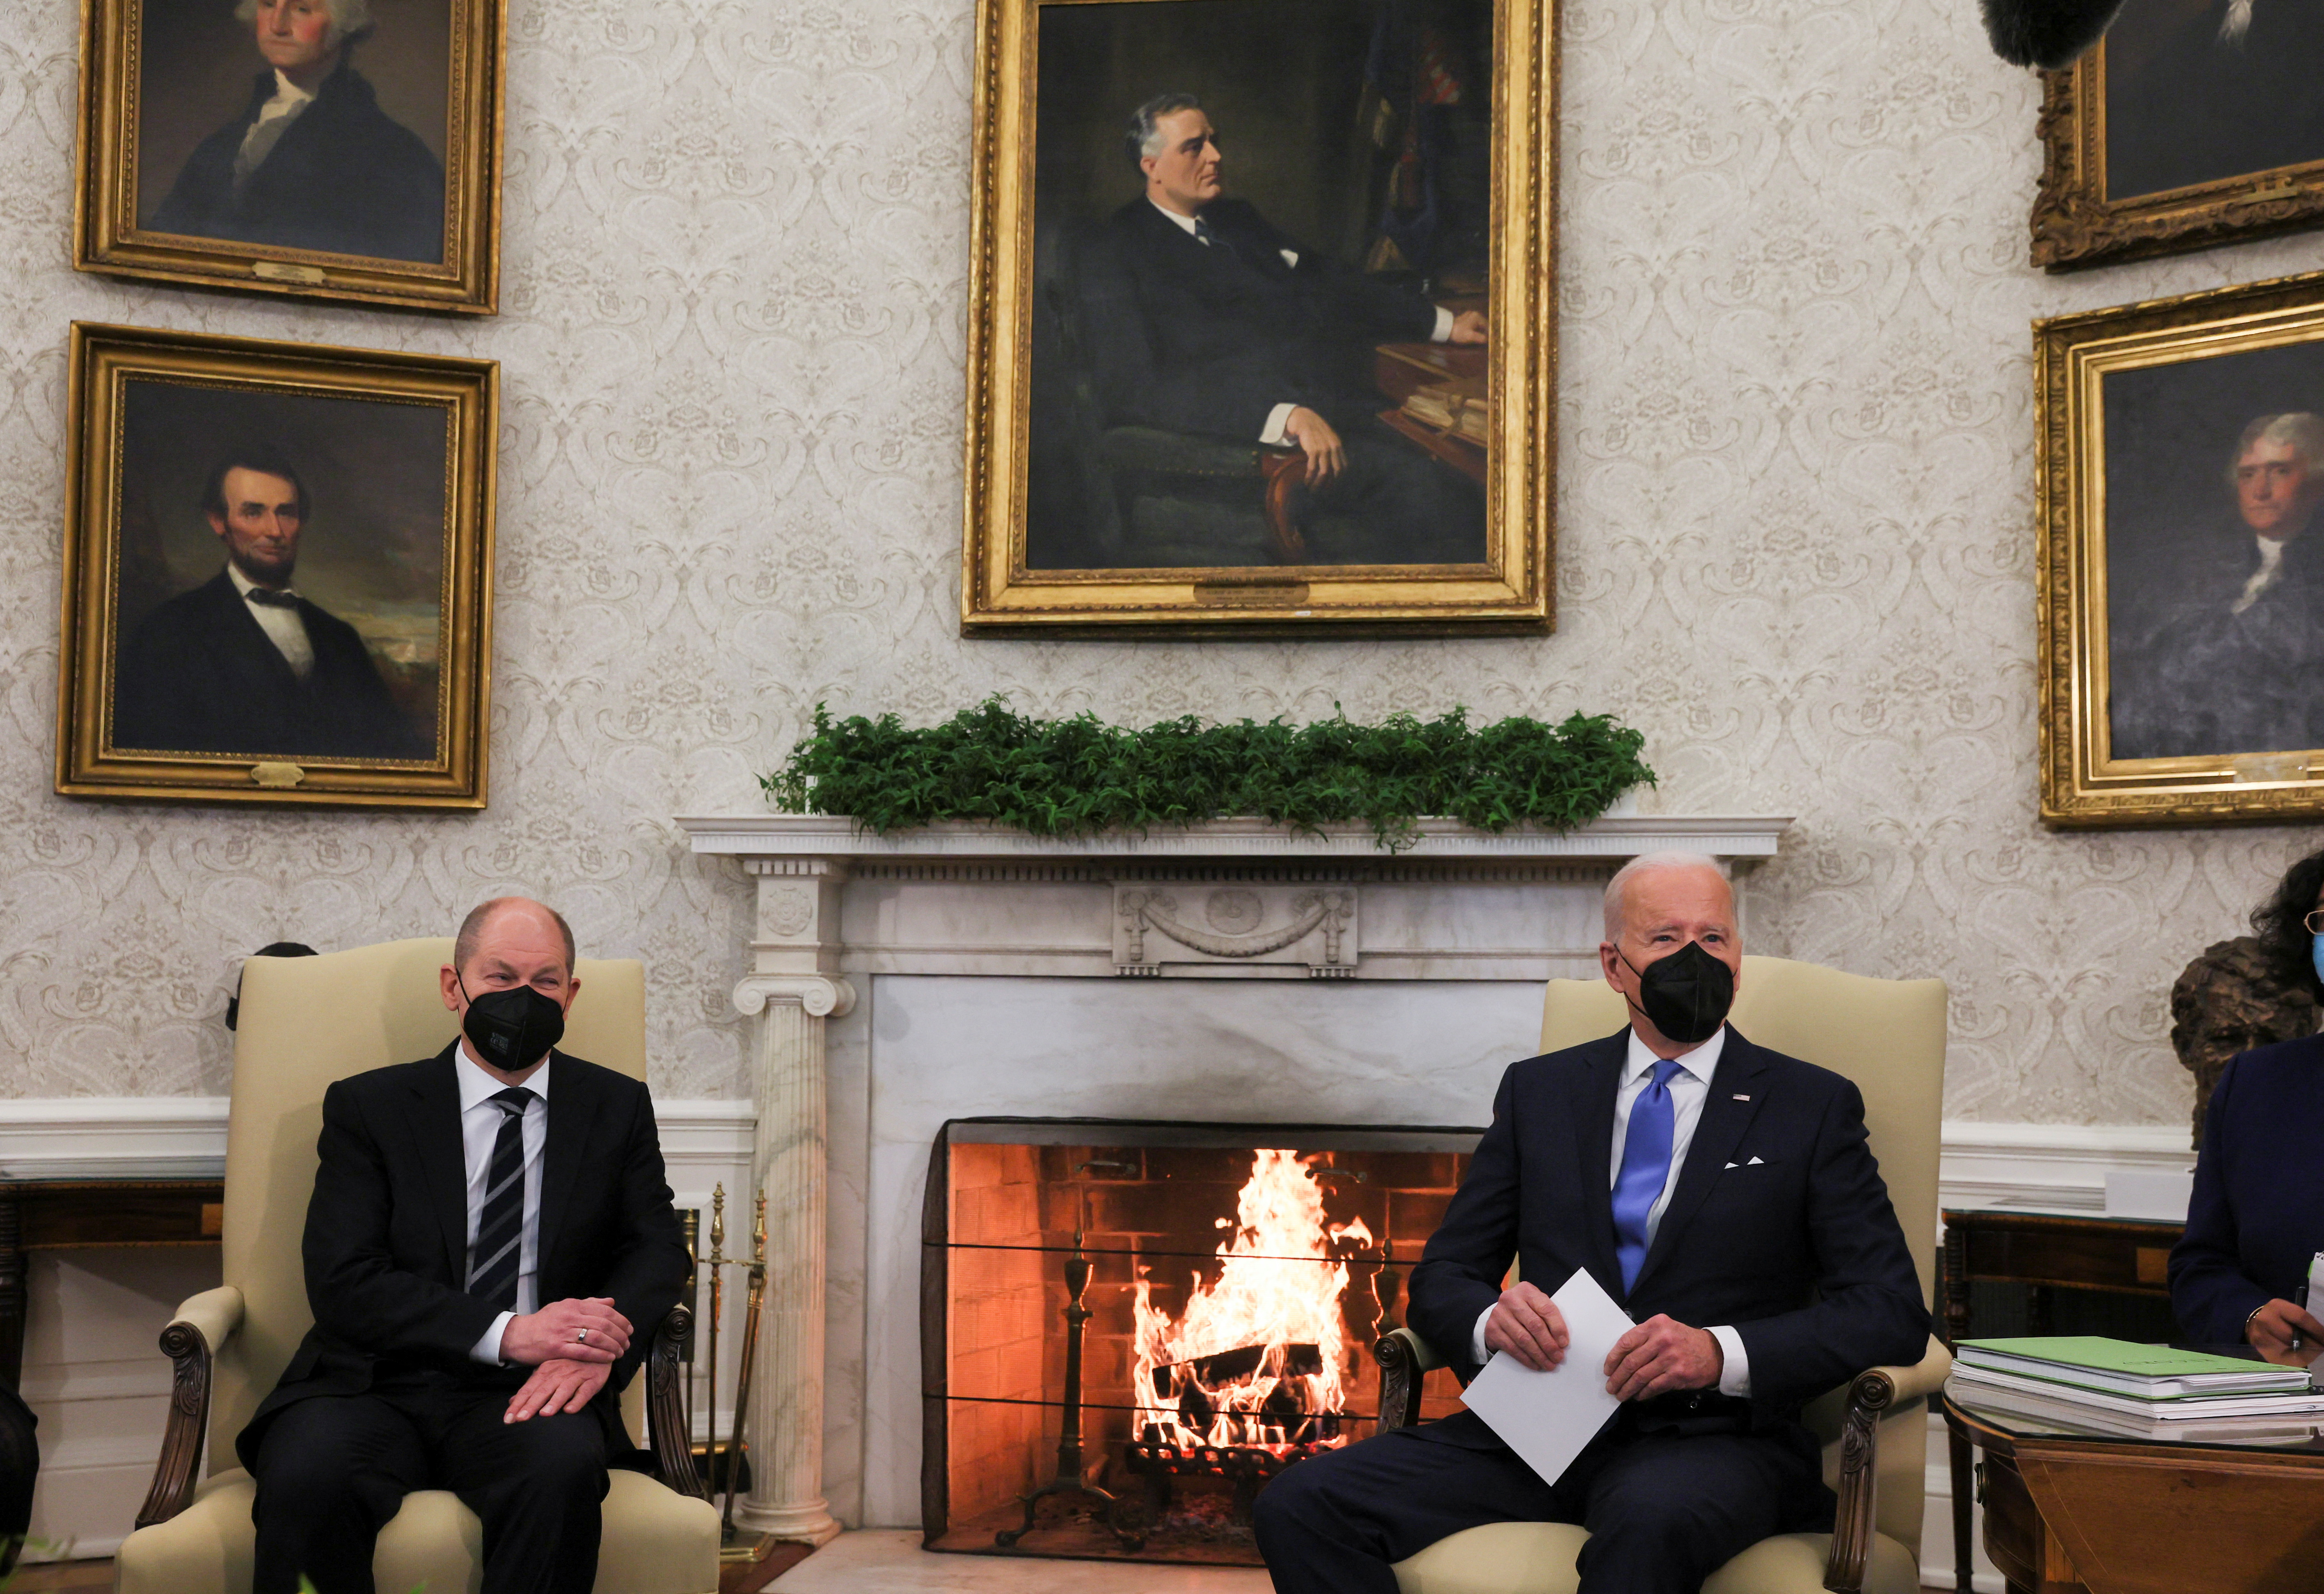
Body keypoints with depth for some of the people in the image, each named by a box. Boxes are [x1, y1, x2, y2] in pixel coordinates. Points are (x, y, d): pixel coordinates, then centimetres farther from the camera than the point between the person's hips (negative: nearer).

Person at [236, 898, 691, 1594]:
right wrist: (506, 1333, -17)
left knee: (564, 1461, -35)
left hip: (518, 1400, 1)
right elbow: (343, 1282, -3)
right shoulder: (368, 1107, 8)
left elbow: (658, 1249, 7)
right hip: (376, 1387, 0)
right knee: (305, 1477, -34)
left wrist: (595, 1347, -17)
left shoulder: (616, 1108, 15)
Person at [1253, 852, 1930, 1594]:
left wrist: (1722, 1352, -17)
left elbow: (1893, 1311, 0)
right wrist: (1491, 1320, -10)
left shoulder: (1815, 1107, 9)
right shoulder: (1538, 1090, 17)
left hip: (1707, 1434, -3)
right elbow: (1442, 1276, 15)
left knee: (1649, 1522, -41)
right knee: (1299, 1505, -21)